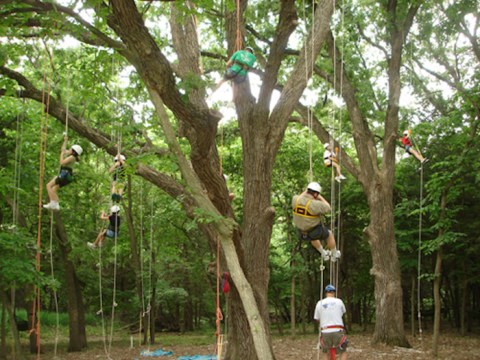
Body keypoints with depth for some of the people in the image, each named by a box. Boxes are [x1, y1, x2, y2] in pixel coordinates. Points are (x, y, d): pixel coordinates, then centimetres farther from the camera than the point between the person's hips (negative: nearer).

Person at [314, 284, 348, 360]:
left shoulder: (320, 303, 3)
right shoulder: (339, 301, 2)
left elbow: (317, 319, 10)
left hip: (325, 332, 1)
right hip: (337, 331, -1)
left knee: (325, 353, 22)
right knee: (343, 352, 18)